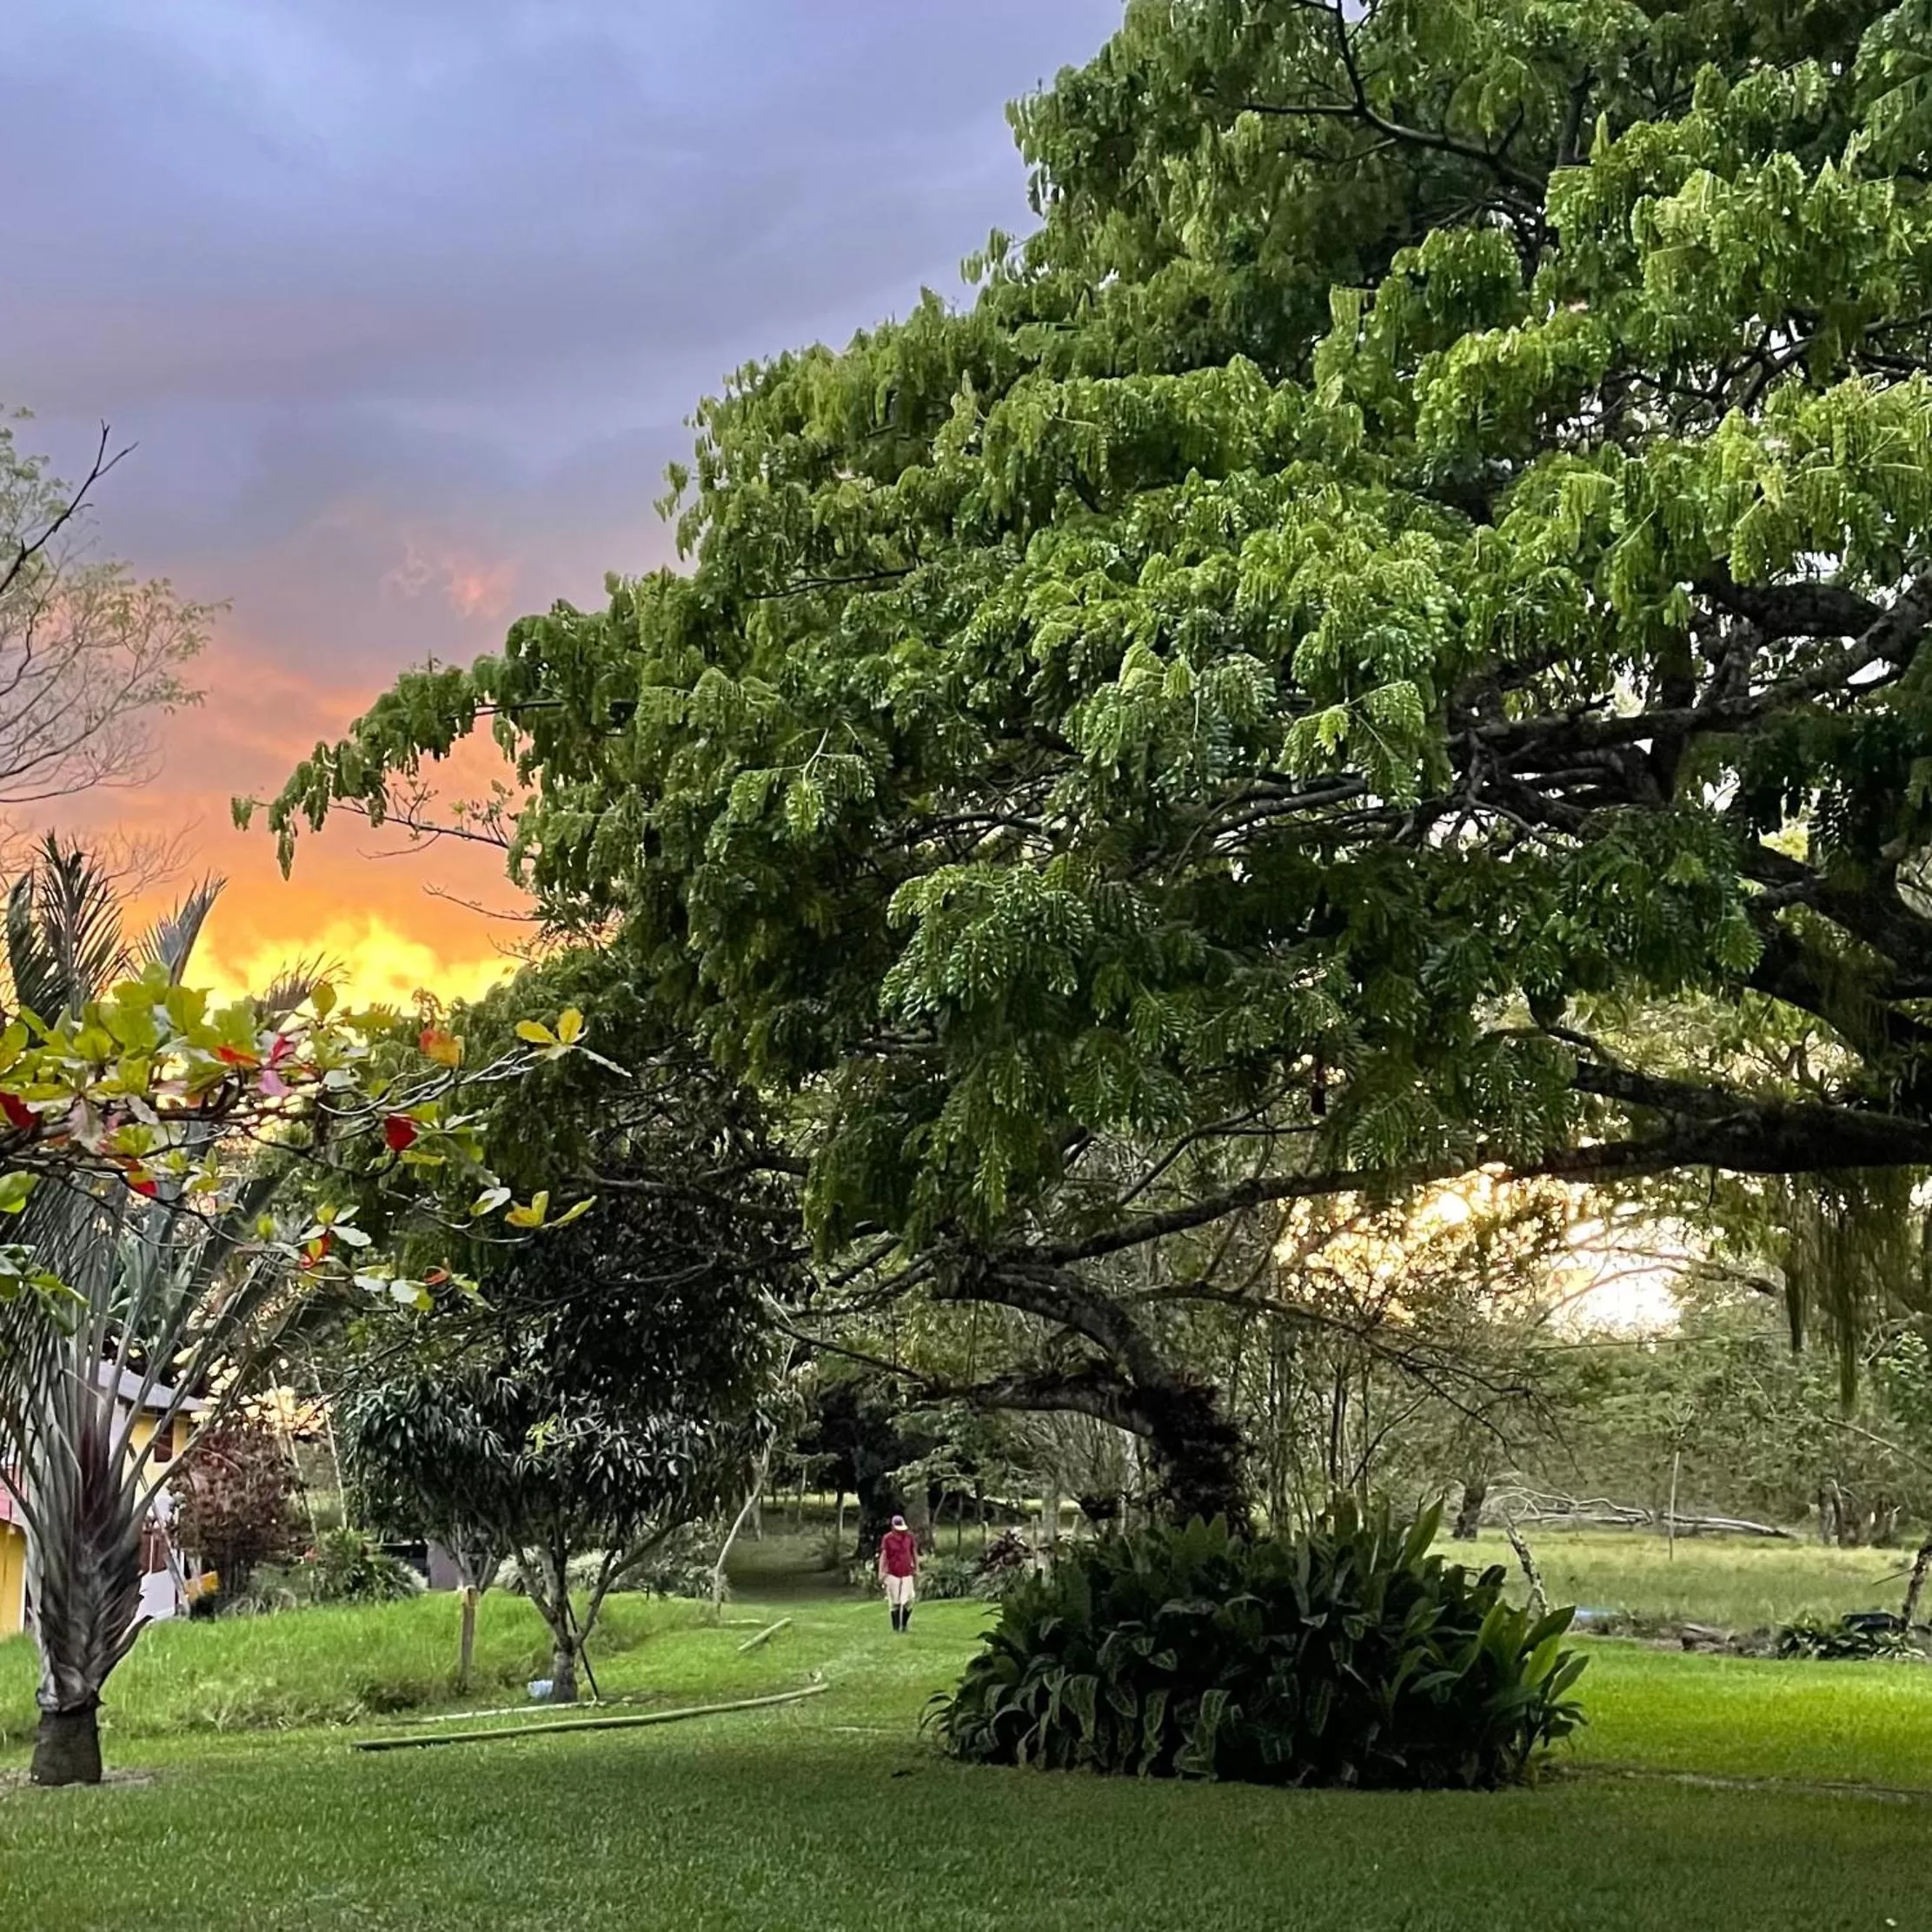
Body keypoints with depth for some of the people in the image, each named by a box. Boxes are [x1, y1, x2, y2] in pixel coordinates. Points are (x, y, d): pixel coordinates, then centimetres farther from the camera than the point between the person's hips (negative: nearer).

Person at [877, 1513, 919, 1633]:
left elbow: (915, 1554, 11)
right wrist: (881, 1572, -11)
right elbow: (883, 1556, -4)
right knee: (895, 1603, -2)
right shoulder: (887, 1538, -5)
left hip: (907, 1573, 2)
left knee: (907, 1601, -4)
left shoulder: (910, 1537, 1)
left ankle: (905, 1624, 16)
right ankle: (896, 1627, 6)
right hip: (892, 1574, -2)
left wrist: (917, 1570, 10)